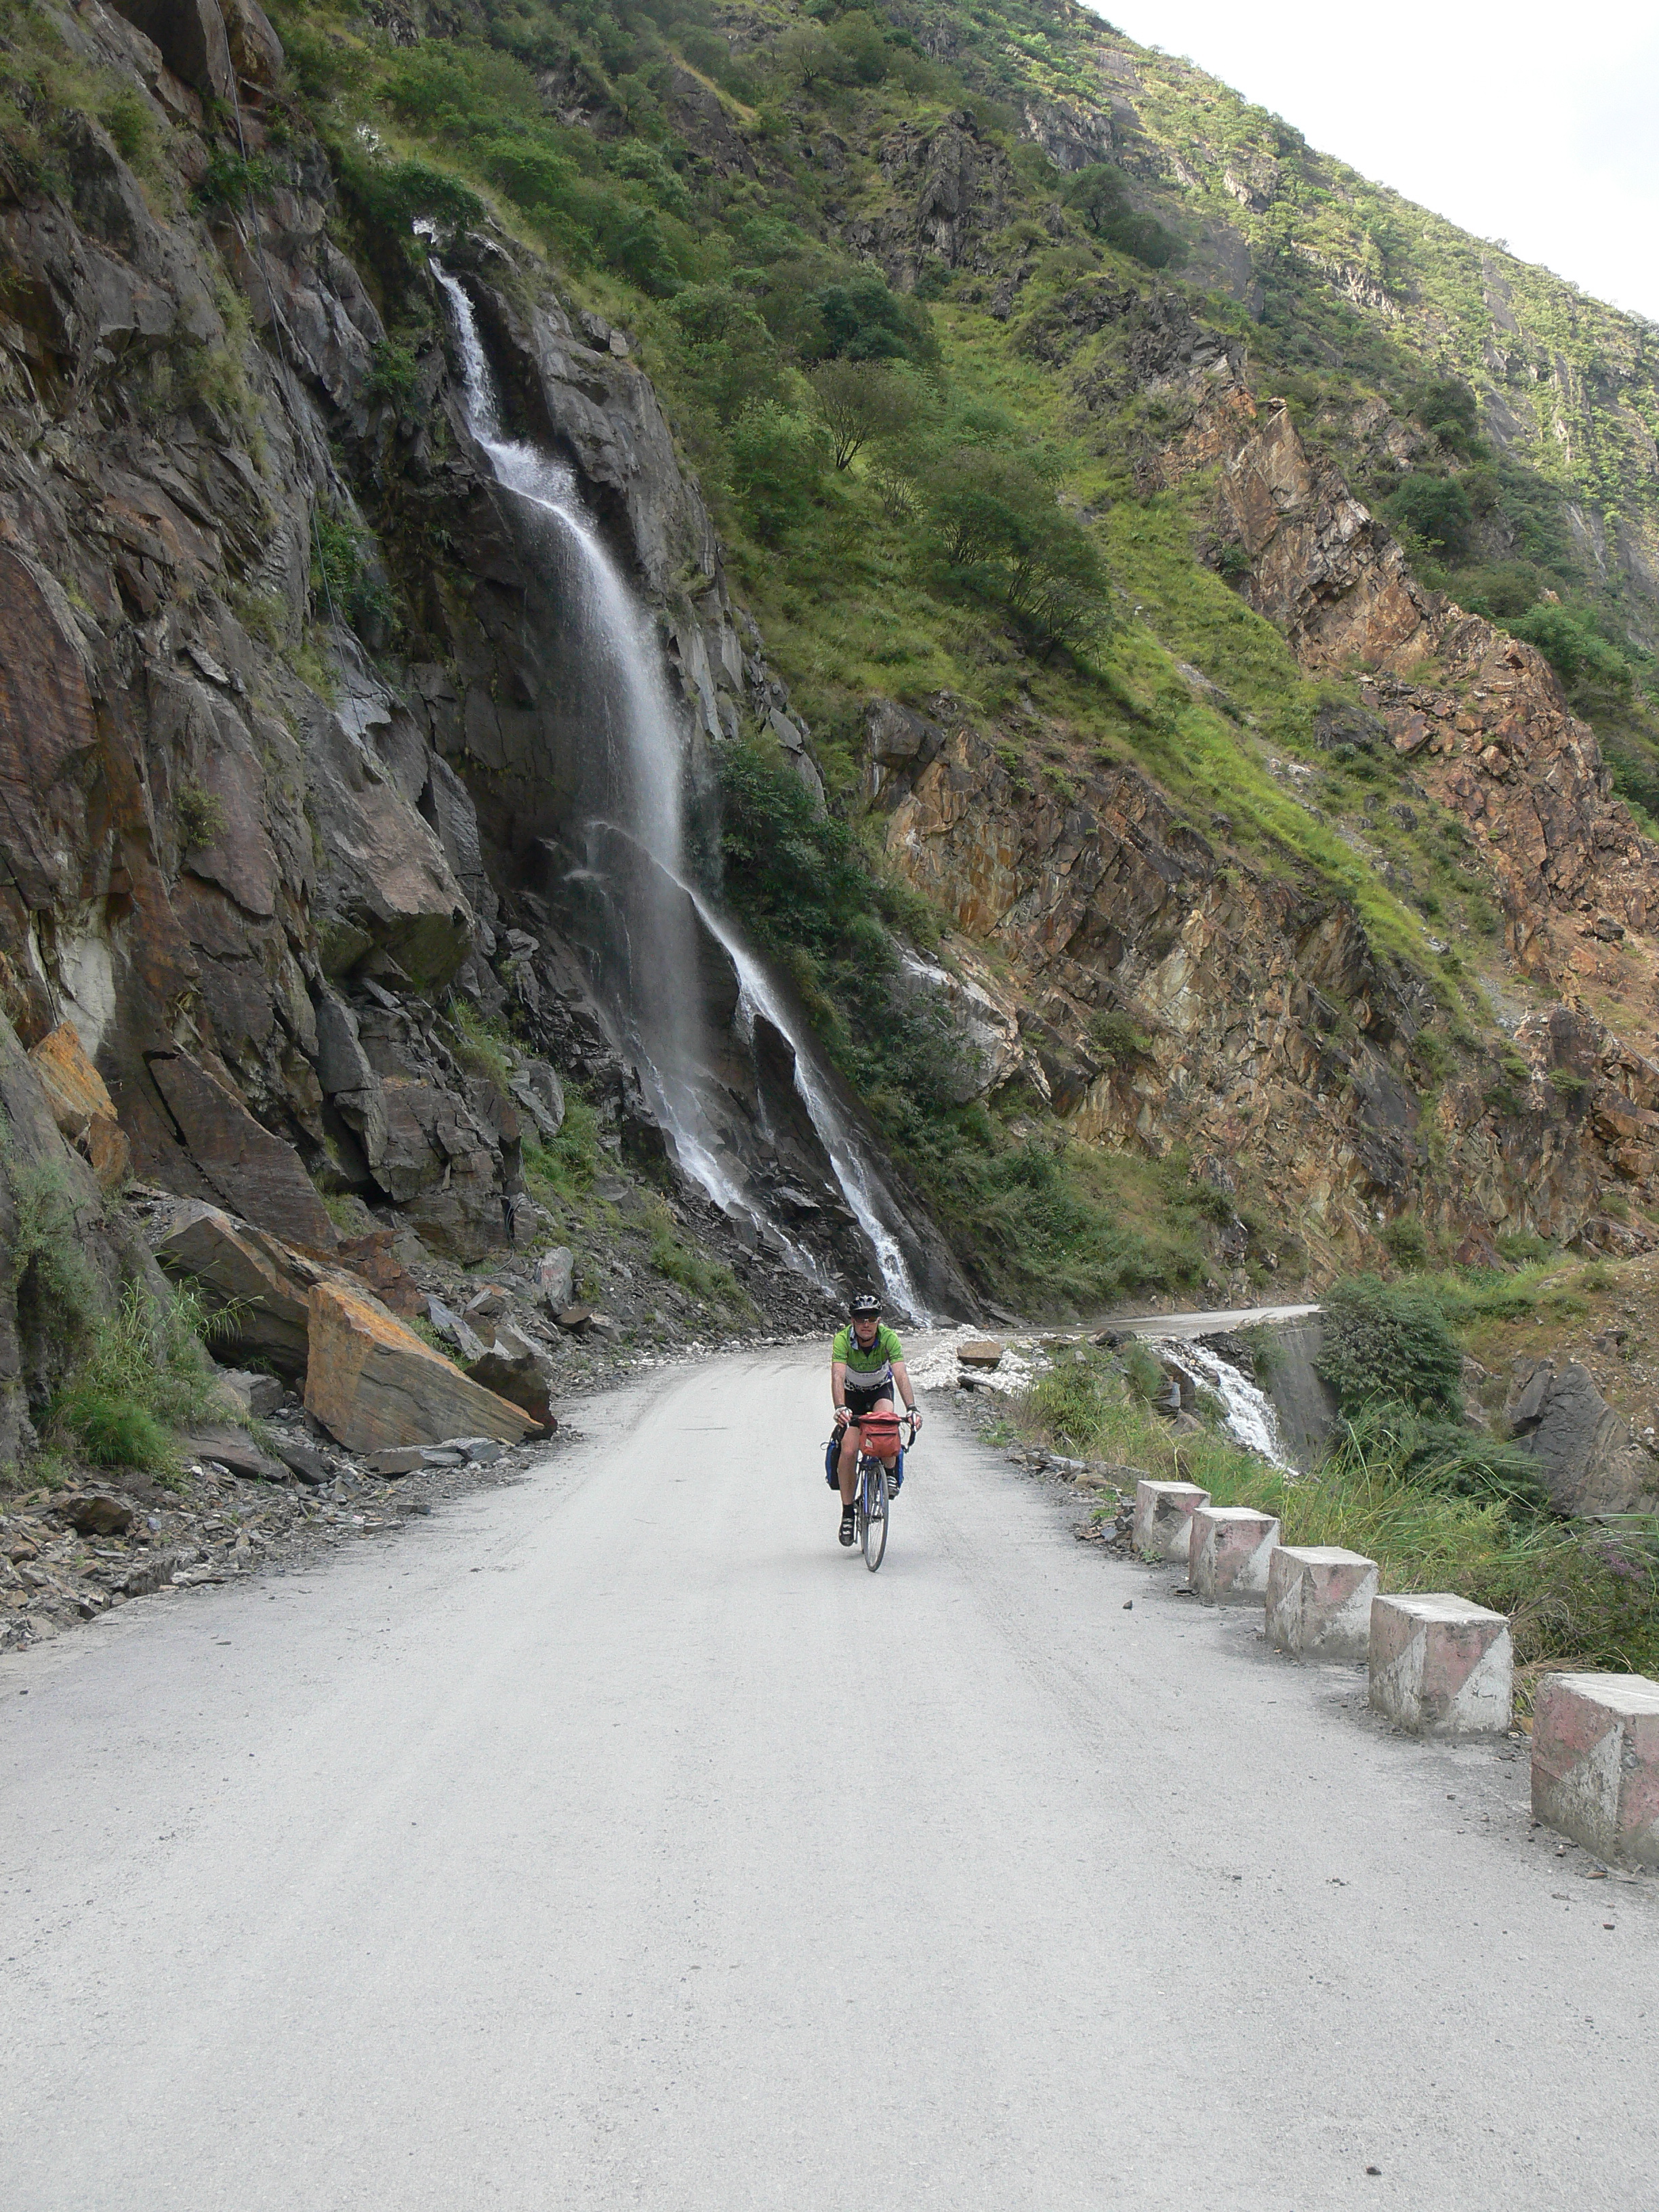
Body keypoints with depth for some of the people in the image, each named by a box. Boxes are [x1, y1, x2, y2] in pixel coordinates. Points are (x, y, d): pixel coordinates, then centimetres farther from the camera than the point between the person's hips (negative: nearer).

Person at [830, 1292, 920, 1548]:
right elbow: (837, 1376, -42)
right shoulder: (843, 1339, -30)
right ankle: (847, 1512, 0)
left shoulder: (889, 1338, -28)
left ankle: (889, 1474, -6)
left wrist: (912, 1409, -53)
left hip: (880, 1390, 0)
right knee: (849, 1451, -16)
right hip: (852, 1394, 0)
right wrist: (840, 1408, -60)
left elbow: (901, 1375, -38)